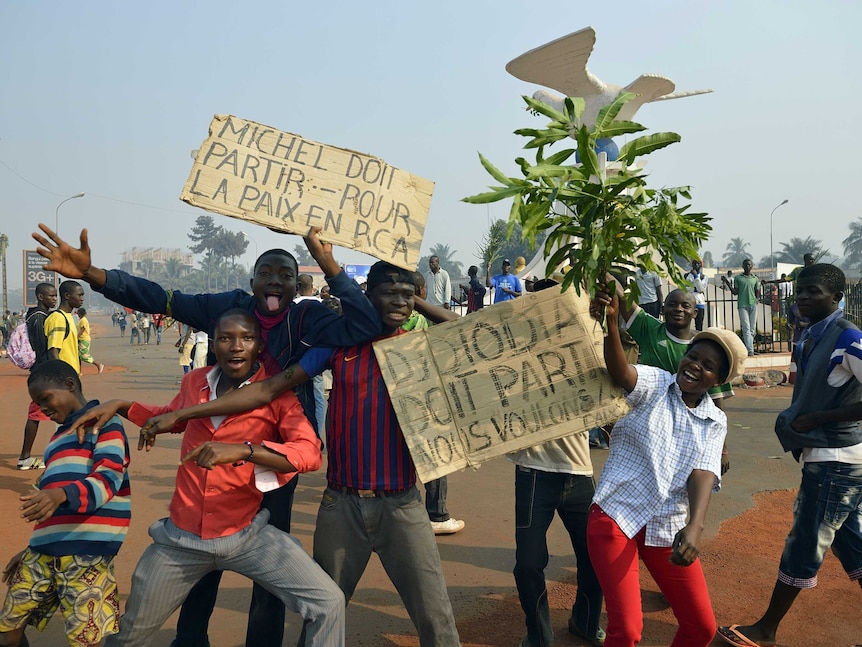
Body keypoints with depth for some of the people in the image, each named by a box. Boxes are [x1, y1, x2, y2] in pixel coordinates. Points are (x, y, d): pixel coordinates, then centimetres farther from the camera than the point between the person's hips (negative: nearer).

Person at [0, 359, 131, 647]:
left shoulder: (104, 423, -2)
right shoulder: (59, 437, 23)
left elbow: (107, 480, -17)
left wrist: (61, 495, -34)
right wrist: (32, 547, 27)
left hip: (87, 553, -8)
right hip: (43, 552, 8)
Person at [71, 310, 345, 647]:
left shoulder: (276, 394, -11)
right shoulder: (194, 381, 2)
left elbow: (310, 453, -26)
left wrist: (241, 450, -38)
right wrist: (120, 405, 10)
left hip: (246, 535, -3)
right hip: (181, 537, 3)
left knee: (328, 604, -17)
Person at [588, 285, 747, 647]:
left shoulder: (715, 423, 8)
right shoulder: (654, 384, -2)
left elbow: (704, 473, -7)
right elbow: (621, 374, -25)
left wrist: (695, 526, -26)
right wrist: (611, 323, -45)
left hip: (668, 531, 5)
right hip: (616, 517, -4)